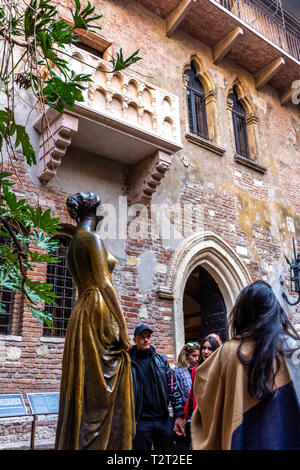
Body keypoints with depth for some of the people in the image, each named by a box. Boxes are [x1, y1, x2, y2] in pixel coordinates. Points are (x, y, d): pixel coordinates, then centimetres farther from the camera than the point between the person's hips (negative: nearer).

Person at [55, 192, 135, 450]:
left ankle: (78, 443, 15)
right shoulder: (92, 238, -8)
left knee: (86, 390, 10)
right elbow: (104, 283, -15)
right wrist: (123, 327, -15)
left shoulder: (74, 242, 19)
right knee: (102, 392, -7)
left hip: (82, 313, 9)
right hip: (99, 313, -9)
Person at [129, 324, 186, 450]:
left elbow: (173, 388, 6)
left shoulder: (161, 360, 6)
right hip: (140, 422, -2)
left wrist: (179, 415, 1)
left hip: (163, 420, 3)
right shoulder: (129, 362, -3)